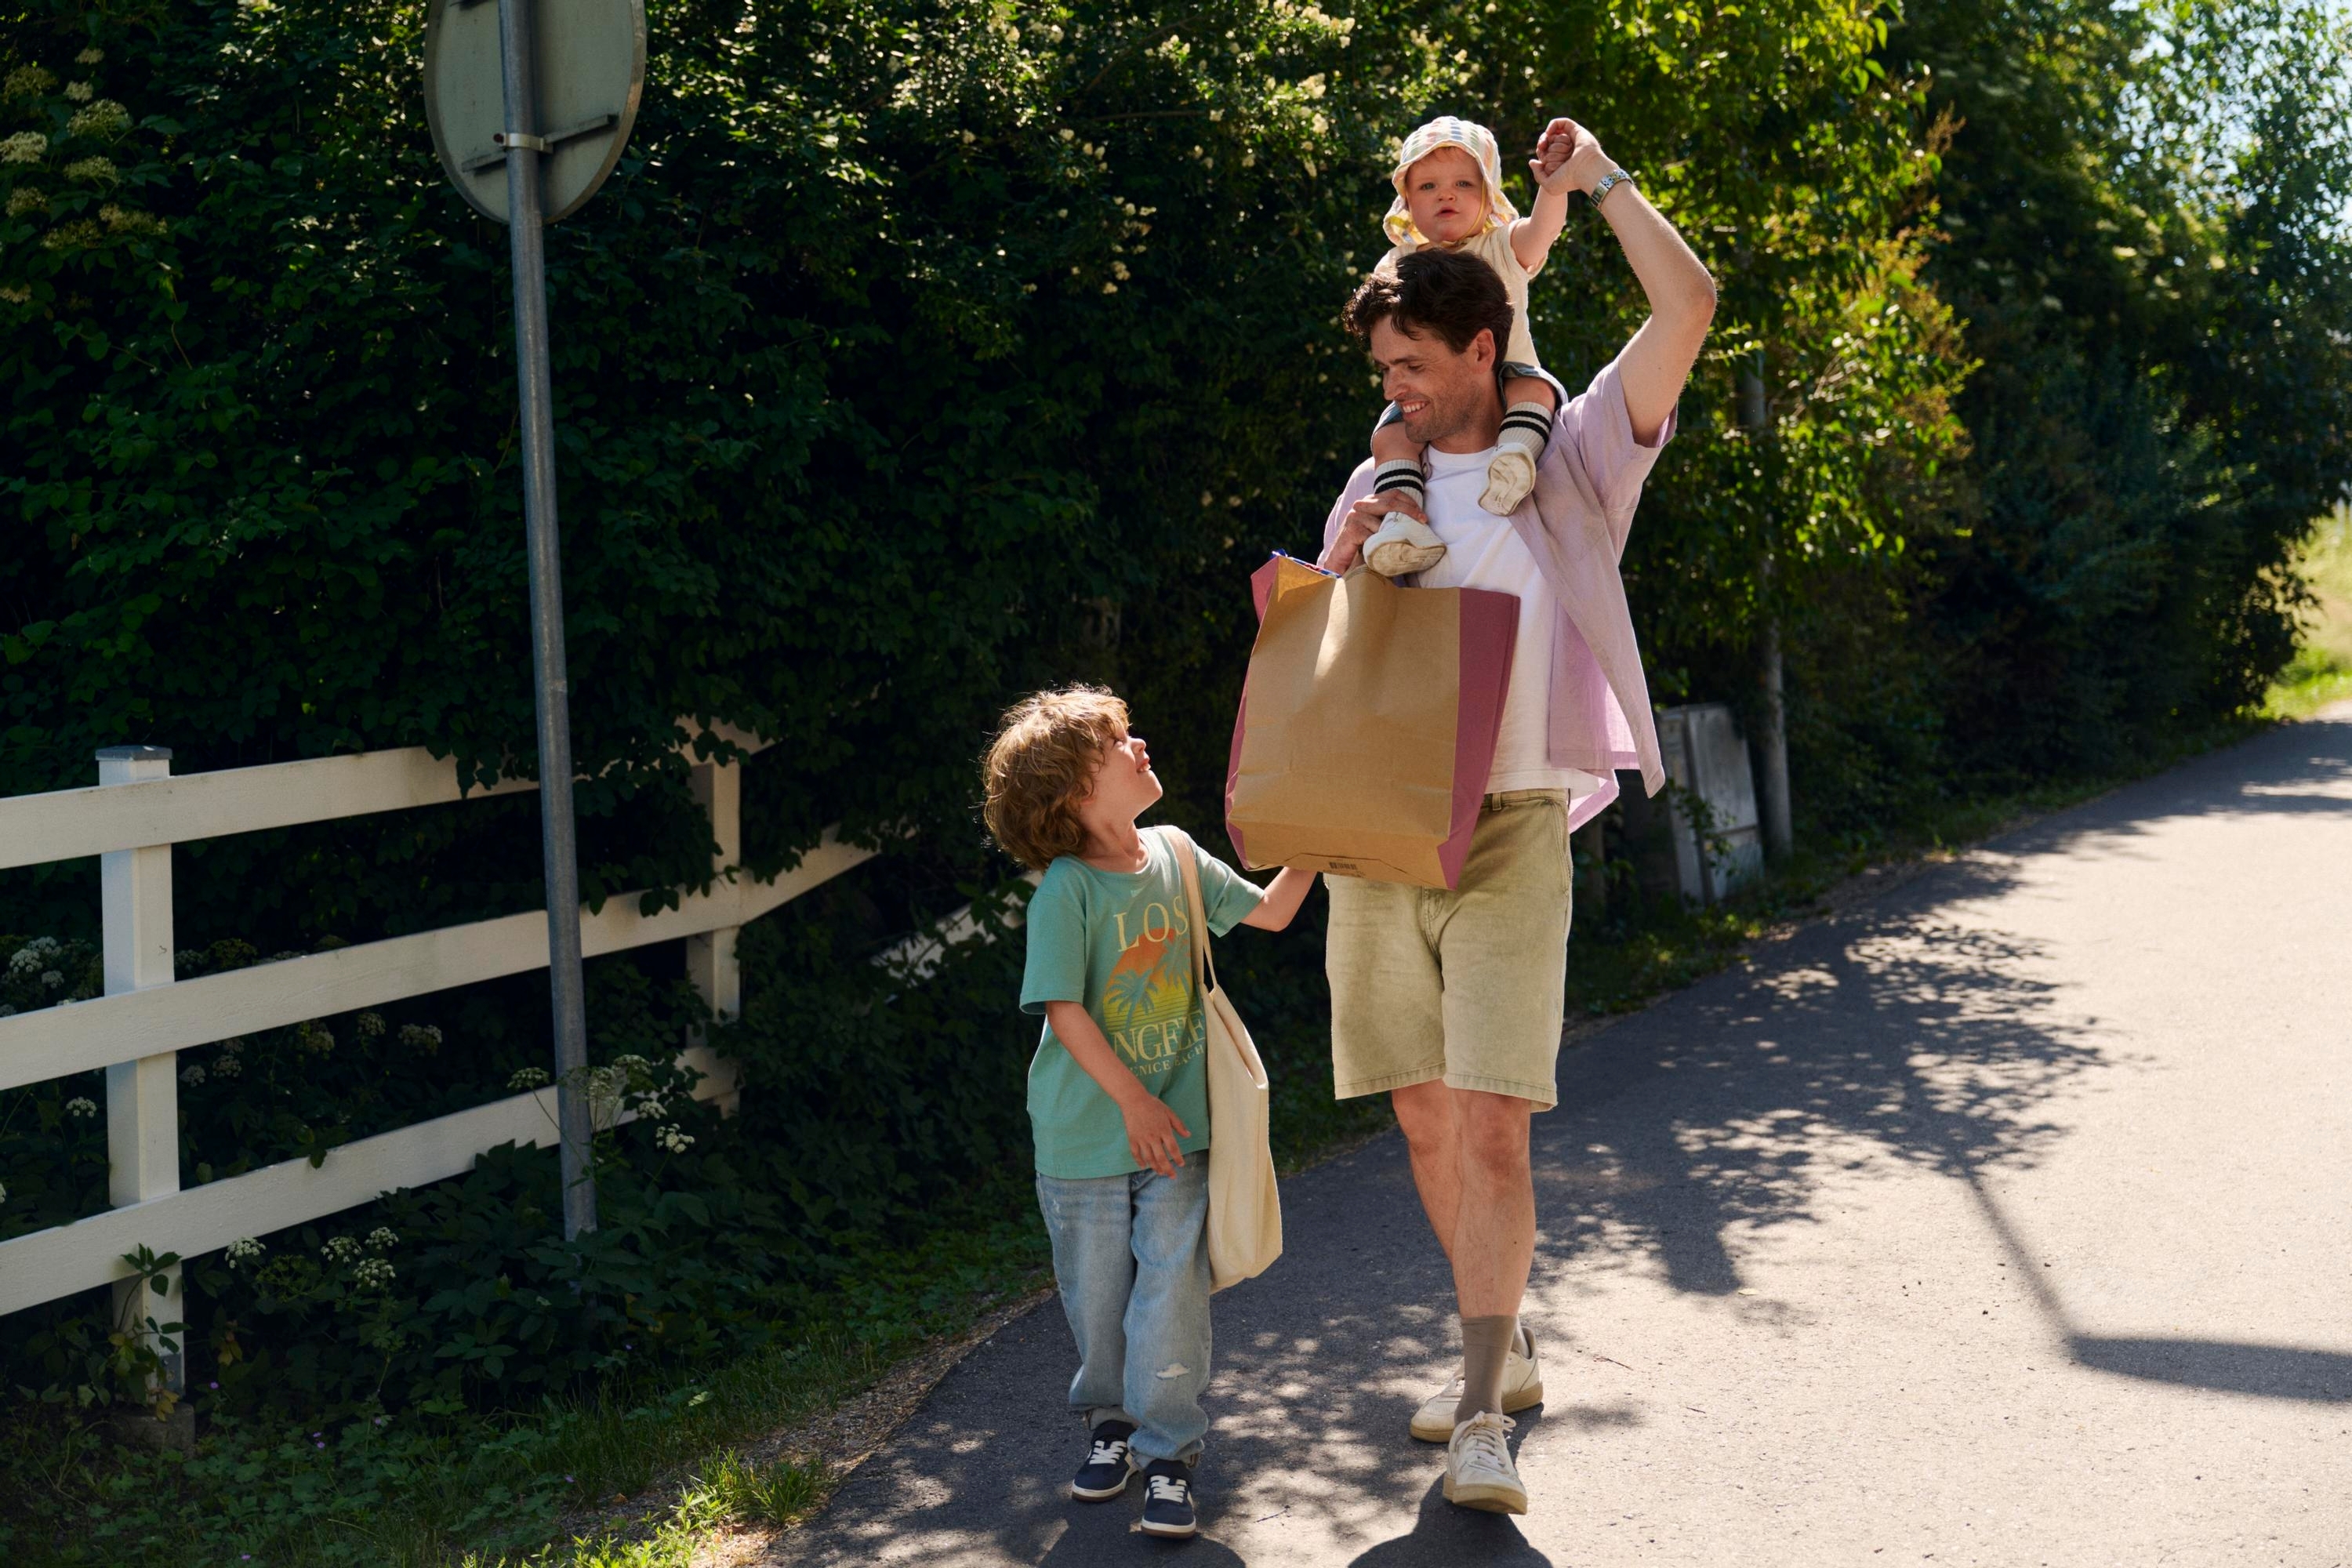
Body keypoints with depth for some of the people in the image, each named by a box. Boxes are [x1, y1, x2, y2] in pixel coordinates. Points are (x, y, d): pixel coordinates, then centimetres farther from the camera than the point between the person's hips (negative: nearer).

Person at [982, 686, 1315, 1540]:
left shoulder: (1174, 856, 2)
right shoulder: (1065, 891, -15)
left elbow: (1268, 913, 14)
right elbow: (1064, 1011, -16)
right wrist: (1133, 1101, -15)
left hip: (1176, 1126, 3)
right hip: (1086, 1139, -3)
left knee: (1170, 1289, -4)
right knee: (1097, 1293, 10)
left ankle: (1169, 1452, 6)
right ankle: (1111, 1425, 33)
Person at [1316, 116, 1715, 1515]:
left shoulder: (1571, 461, 4)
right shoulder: (1377, 486, 15)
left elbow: (1690, 306, -5)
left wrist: (1602, 179, 4)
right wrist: (1334, 573, -3)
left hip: (1509, 830, -4)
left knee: (1492, 1126, -12)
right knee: (1426, 1122, 10)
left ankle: (1483, 1420, -7)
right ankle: (1505, 1348, 28)